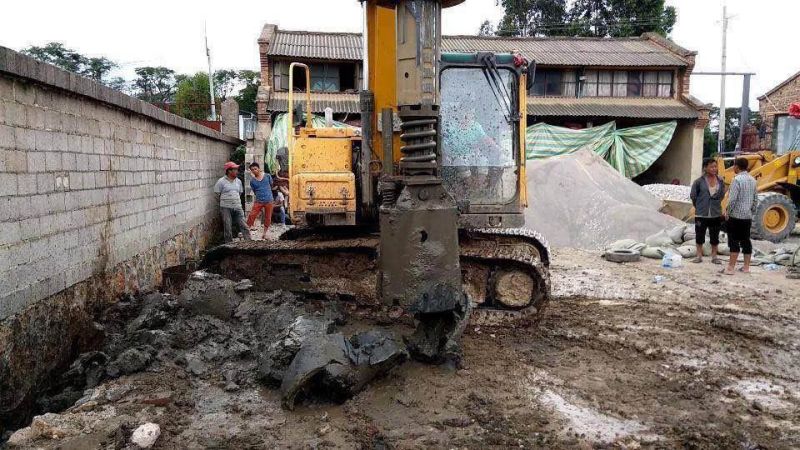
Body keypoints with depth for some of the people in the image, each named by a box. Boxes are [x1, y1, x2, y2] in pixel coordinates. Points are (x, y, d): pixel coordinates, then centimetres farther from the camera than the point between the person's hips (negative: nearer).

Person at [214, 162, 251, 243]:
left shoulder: (238, 181, 10)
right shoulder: (221, 181, -5)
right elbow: (217, 194, -1)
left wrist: (235, 200, 12)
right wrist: (225, 201, 4)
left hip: (237, 207, 4)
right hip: (226, 208, -4)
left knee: (244, 226, -3)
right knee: (228, 229, 1)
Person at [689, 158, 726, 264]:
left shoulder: (720, 181, -1)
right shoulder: (699, 181, -10)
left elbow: (722, 195, 12)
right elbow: (693, 195, 0)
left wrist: (716, 204, 8)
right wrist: (699, 206, 7)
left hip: (716, 214, 2)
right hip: (701, 214, -2)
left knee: (715, 236, 10)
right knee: (700, 235, 8)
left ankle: (714, 256, 22)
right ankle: (699, 256, 20)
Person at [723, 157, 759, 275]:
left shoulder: (737, 179, -14)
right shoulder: (752, 180, 10)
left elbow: (732, 199, -19)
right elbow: (755, 199, 13)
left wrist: (727, 211, -7)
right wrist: (752, 212, 21)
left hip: (736, 216, -7)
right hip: (748, 216, 7)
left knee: (734, 241, -5)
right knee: (746, 240, 11)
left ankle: (730, 268, -4)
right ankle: (746, 267, 17)